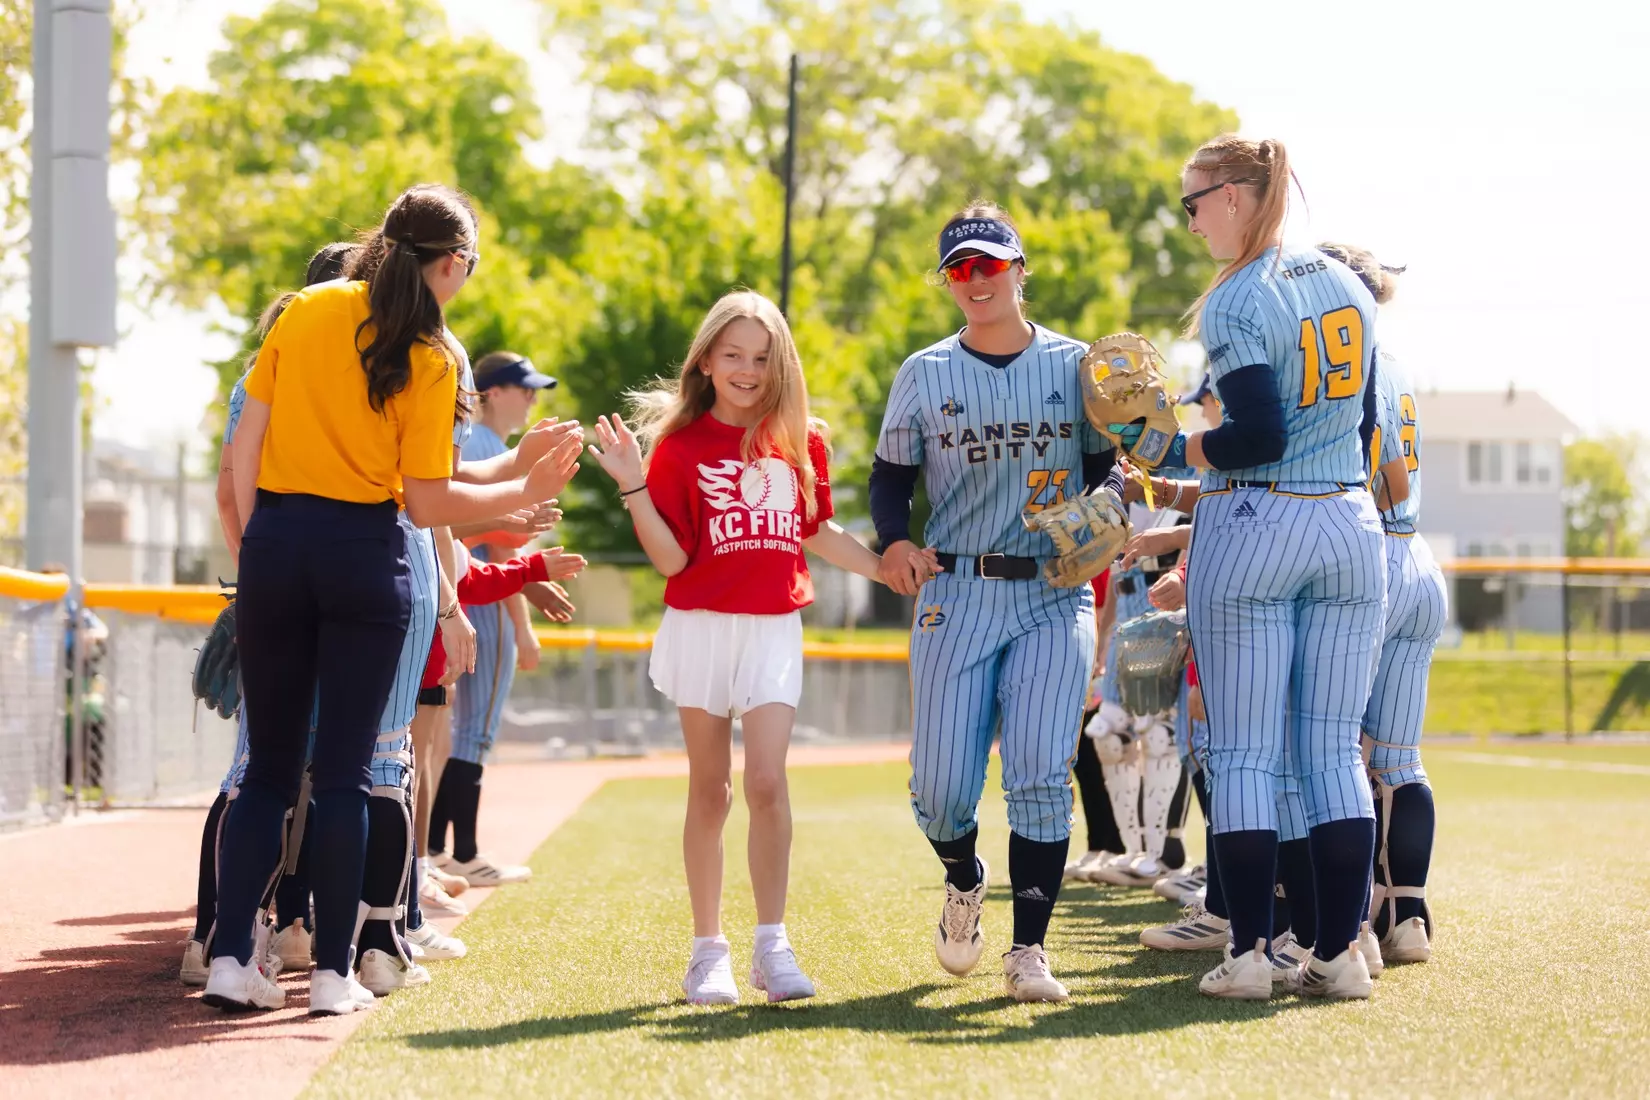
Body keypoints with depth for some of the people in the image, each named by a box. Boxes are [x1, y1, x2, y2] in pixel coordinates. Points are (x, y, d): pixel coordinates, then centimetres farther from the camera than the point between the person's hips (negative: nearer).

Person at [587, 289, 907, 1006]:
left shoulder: (801, 442, 8)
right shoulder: (679, 444, -2)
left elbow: (817, 533, 19)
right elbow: (670, 559, -7)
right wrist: (634, 487, -18)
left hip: (774, 629, 1)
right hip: (701, 626, -1)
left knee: (767, 781, -11)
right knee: (710, 792, 5)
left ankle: (772, 946, -6)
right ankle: (708, 951, 11)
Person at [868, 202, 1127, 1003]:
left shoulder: (1075, 365, 7)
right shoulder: (925, 374, 7)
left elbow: (1106, 465, 14)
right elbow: (890, 475, 11)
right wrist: (894, 541, -8)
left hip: (1053, 598, 0)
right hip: (955, 597, 0)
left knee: (1040, 777, -12)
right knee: (941, 788, -4)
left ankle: (1029, 949, -5)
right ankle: (965, 880, 30)